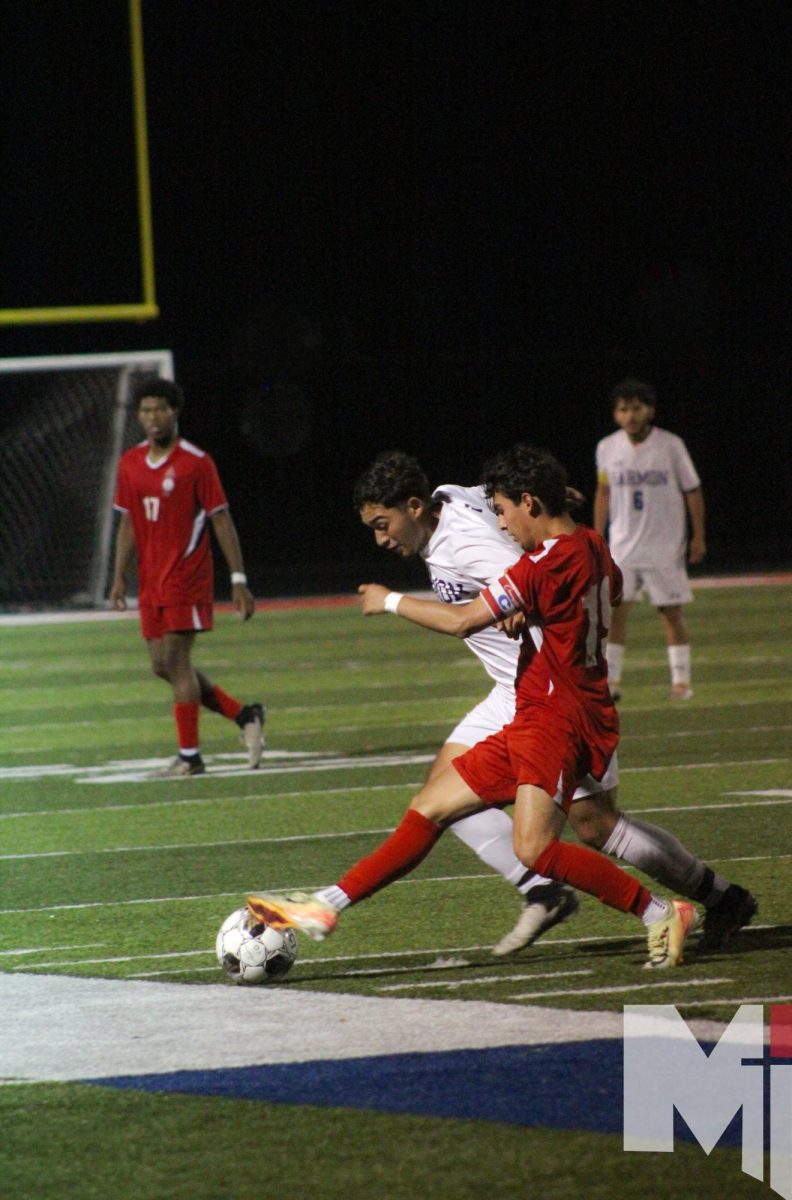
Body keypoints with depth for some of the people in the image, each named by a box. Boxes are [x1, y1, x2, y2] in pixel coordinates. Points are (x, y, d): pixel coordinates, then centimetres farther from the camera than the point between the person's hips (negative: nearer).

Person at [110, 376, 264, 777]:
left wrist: (238, 580, -11)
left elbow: (222, 521, -7)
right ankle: (243, 715, 21)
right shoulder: (130, 464, 9)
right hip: (151, 582, 7)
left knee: (175, 660, -10)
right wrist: (119, 576, 9)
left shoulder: (196, 463, -8)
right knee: (162, 665, 6)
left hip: (187, 577, -7)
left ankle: (189, 756, -2)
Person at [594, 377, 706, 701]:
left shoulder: (670, 445, -7)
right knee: (614, 610, -5)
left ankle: (681, 679, 9)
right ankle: (611, 680, 0)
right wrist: (597, 537, 10)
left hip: (665, 546, -2)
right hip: (623, 545, 2)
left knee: (670, 611, 0)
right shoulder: (607, 448, 1)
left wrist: (698, 537, -3)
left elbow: (692, 490, 0)